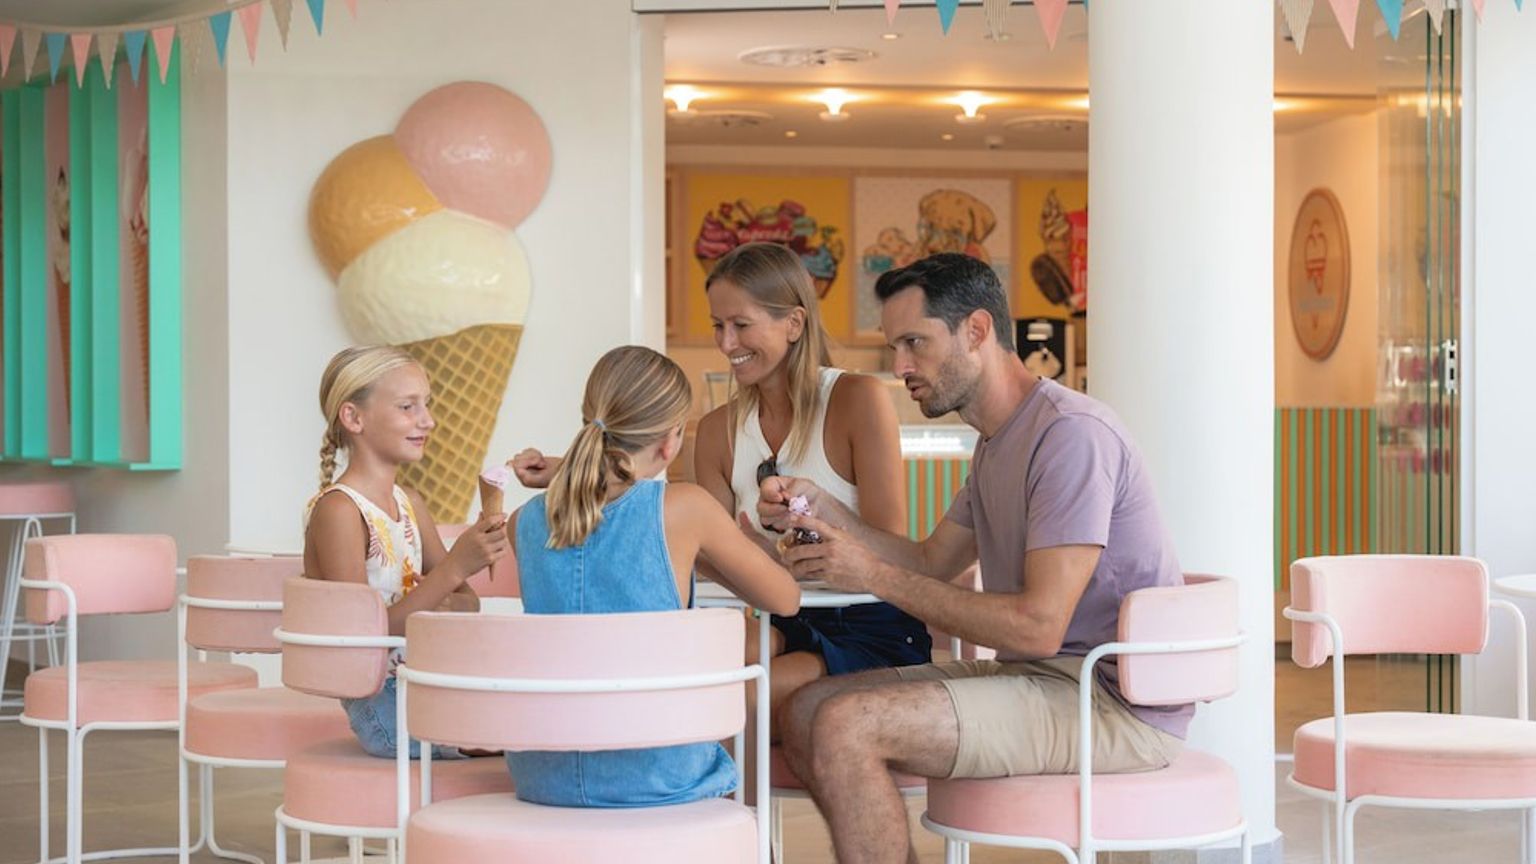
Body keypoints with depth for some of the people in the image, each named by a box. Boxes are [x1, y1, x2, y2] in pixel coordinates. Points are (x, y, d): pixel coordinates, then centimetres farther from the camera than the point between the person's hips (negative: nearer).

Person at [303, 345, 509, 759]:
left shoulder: (410, 504, 13)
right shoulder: (338, 510, -13)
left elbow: (466, 600, 16)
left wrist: (455, 606, -10)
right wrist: (454, 568, -27)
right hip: (383, 706, -8)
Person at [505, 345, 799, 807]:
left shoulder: (527, 521, 1)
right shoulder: (683, 508, -10)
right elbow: (785, 598, 4)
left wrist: (563, 478, 13)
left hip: (542, 778, 4)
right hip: (656, 777, -4)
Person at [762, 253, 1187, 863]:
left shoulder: (1070, 433, -16)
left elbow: (1038, 626, -22)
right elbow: (931, 562, 17)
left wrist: (876, 575, -17)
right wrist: (820, 508, 2)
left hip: (1114, 703, -10)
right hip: (1039, 680, 10)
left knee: (846, 726, -23)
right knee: (807, 714, 4)